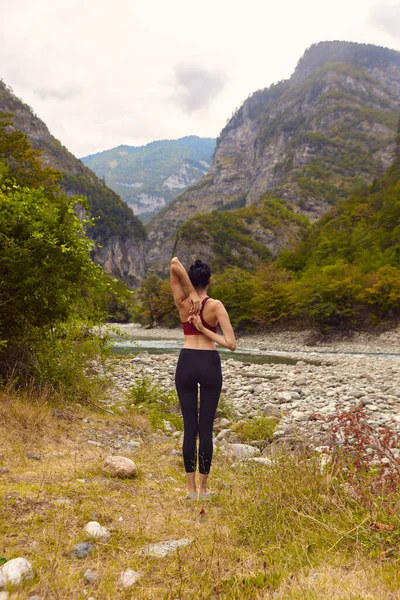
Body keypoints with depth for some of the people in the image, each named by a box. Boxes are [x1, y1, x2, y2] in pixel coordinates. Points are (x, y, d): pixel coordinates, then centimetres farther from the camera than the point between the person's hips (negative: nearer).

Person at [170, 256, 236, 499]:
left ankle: (191, 488, 13)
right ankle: (203, 488, 13)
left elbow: (174, 263, -6)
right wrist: (205, 330, -6)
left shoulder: (182, 303, -1)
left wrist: (192, 294, -10)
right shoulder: (216, 305, -6)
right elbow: (231, 344, -13)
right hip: (210, 365, -1)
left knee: (190, 426, 8)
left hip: (186, 363, 2)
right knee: (206, 427, 6)